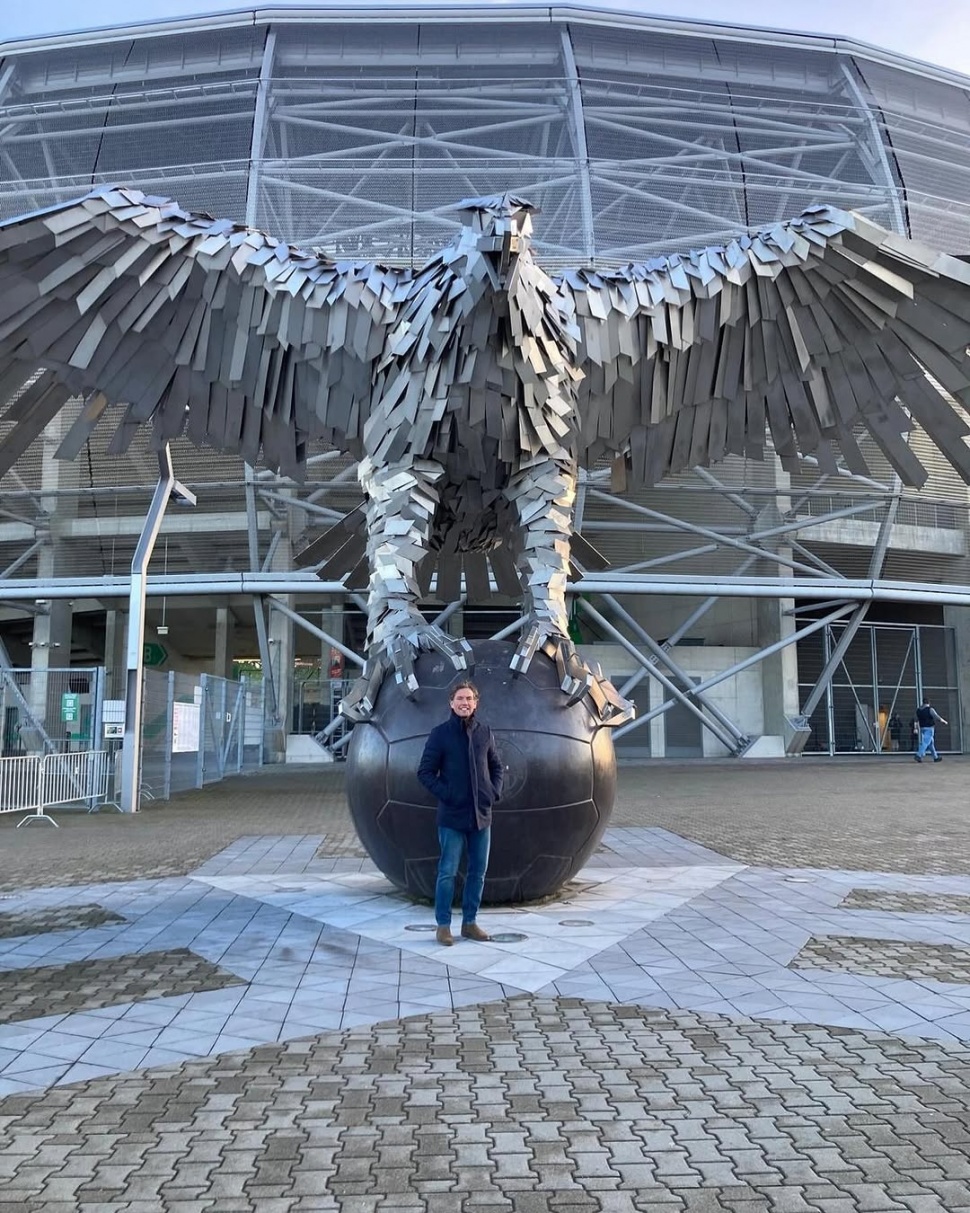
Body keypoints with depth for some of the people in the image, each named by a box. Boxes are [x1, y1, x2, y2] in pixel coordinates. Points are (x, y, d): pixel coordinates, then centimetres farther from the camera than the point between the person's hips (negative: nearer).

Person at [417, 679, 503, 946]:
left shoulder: (484, 731, 5)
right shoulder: (440, 733, -6)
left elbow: (496, 766, 16)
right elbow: (425, 772, -3)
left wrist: (494, 791, 3)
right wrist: (445, 794, -12)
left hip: (482, 814, 4)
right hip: (452, 816, -4)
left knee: (478, 872, 11)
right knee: (448, 872, 0)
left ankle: (470, 922, 24)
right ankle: (443, 925, 11)